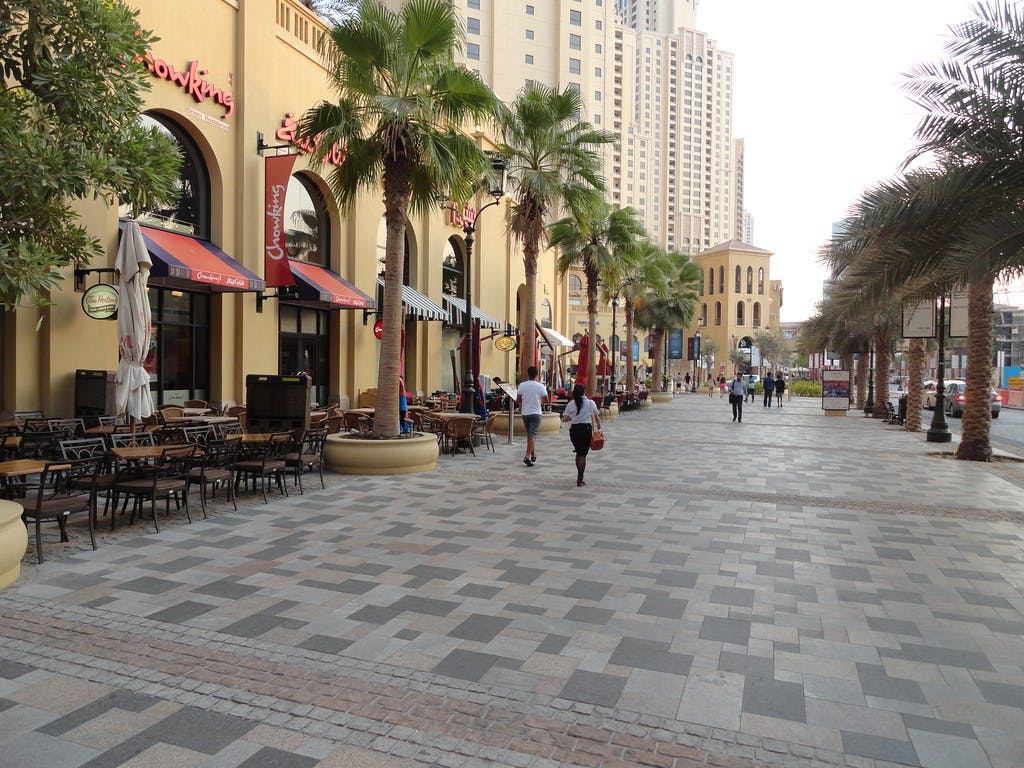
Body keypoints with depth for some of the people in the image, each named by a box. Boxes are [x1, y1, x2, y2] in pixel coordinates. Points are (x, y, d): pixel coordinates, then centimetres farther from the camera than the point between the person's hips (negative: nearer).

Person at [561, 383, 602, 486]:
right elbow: (597, 417, 1)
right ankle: (580, 479, -1)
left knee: (578, 453, 18)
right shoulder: (591, 403, -2)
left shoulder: (570, 404, -1)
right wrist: (599, 428, 13)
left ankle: (579, 476, 27)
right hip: (587, 429, -2)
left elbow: (565, 419, 0)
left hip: (574, 430, 2)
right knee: (583, 455, 1)